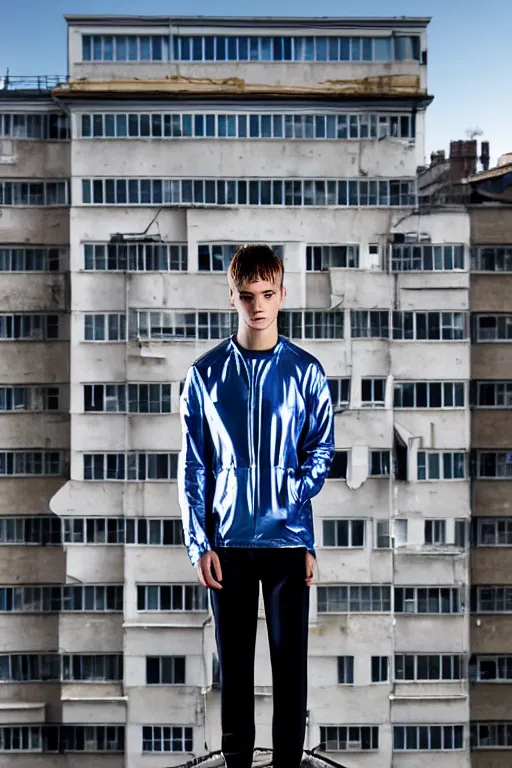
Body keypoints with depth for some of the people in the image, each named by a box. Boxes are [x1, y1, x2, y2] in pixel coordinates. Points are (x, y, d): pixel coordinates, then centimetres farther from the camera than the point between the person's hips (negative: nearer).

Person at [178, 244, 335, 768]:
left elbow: (322, 449, 5)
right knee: (234, 660, 11)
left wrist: (295, 493, -12)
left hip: (289, 538, 0)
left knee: (290, 660, 8)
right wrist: (199, 542, -4)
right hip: (228, 540, 1)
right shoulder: (205, 374, 0)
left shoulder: (305, 371, -1)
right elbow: (192, 466, 1)